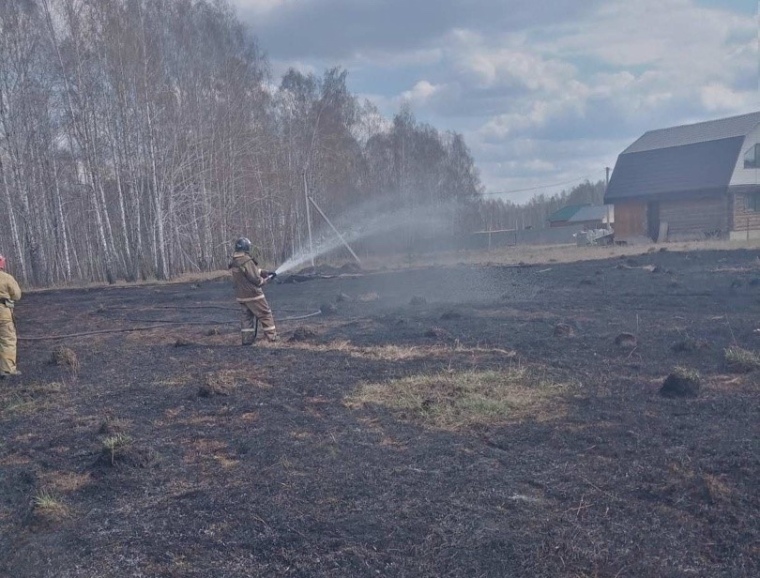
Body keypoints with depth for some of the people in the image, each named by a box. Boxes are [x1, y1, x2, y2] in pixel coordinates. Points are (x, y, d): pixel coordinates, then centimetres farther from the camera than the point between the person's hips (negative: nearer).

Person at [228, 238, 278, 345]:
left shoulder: (234, 262, 7)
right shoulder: (247, 261, -22)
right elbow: (256, 279, -20)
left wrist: (265, 272, 4)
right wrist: (268, 278, -3)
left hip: (241, 295, 8)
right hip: (253, 295, -8)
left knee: (246, 317, 14)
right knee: (266, 315, 3)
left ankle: (247, 339, 15)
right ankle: (272, 337, 6)